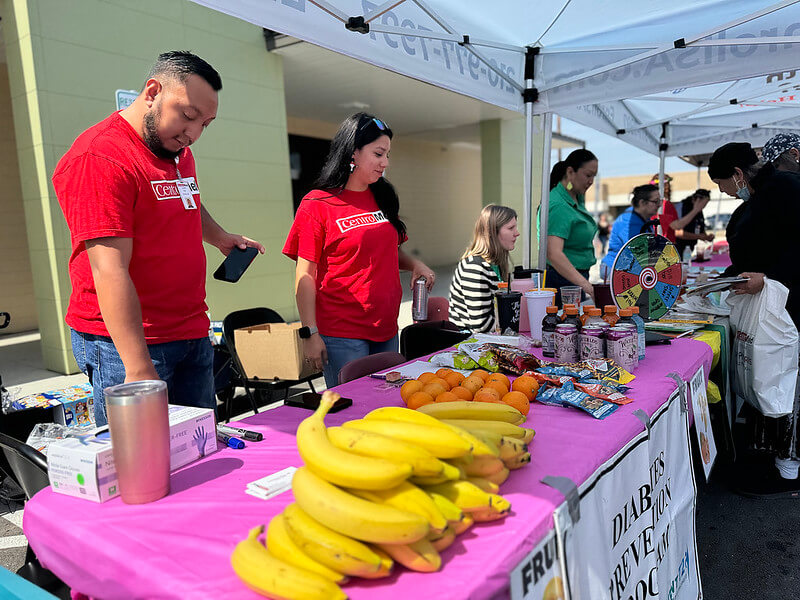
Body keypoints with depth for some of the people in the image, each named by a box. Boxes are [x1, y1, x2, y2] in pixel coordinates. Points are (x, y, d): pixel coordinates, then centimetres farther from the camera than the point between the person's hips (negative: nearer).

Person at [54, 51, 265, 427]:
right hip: (125, 344, -8)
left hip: (192, 335, 8)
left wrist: (220, 237, 20)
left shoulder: (179, 151, 14)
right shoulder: (100, 158, -14)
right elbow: (111, 273, -22)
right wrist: (139, 369, -25)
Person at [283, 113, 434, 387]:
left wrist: (414, 264, 2)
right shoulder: (317, 204, -8)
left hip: (386, 329, 6)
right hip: (341, 334, -6)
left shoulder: (382, 198, 11)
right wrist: (310, 334, -13)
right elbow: (305, 276, -9)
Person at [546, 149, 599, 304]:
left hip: (578, 277, 10)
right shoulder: (558, 205, -23)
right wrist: (586, 286, -43)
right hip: (562, 281, -10)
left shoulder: (577, 198, 8)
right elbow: (554, 253, -35)